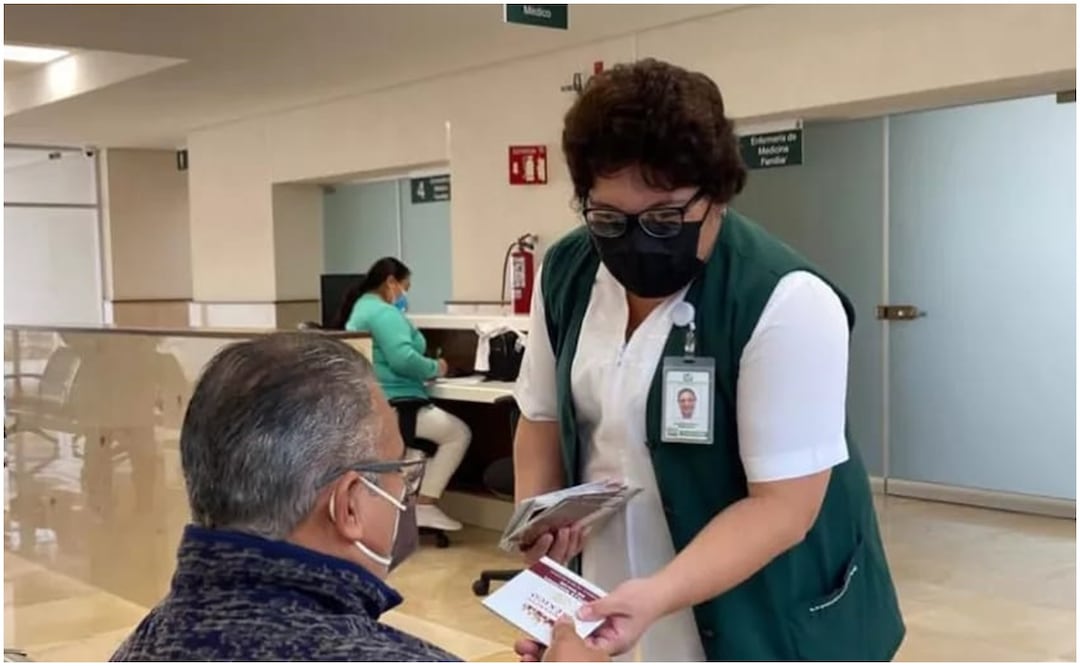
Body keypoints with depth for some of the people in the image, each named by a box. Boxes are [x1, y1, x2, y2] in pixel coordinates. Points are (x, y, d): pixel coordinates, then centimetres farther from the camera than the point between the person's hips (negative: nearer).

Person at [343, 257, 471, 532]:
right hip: (392, 405, -11)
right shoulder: (384, 313, -15)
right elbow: (403, 359, -26)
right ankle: (425, 505, -3)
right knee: (459, 434, -2)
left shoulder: (361, 308, 20)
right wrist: (435, 368, -9)